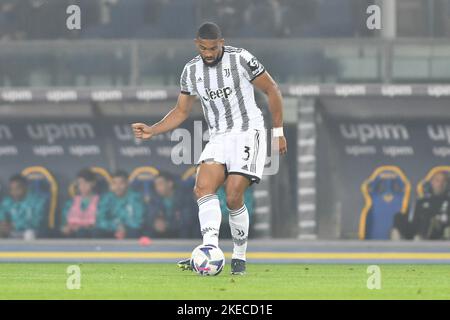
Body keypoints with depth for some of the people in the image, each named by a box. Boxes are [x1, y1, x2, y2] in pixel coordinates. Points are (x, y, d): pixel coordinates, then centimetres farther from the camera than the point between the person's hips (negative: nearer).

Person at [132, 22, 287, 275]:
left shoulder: (241, 59, -9)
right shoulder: (192, 71, 6)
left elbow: (272, 90, -1)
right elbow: (181, 111, 17)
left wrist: (278, 132, -1)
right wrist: (152, 131, 3)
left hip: (248, 132, -5)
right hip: (219, 138, 5)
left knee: (234, 197, -16)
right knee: (204, 186, -22)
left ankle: (240, 258, 1)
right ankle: (210, 250, -34)